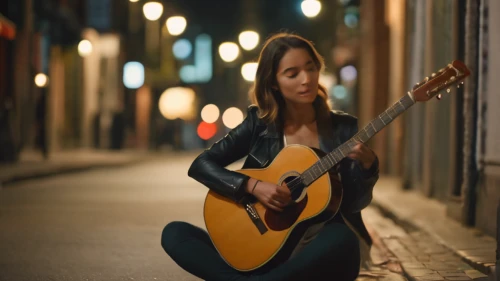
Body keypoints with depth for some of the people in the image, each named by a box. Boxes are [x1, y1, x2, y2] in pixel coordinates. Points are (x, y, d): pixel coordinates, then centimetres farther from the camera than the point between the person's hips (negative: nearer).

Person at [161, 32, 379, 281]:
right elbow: (200, 166, -2)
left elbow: (355, 203, -3)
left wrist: (367, 166, -23)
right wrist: (253, 186, -16)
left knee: (343, 239, -38)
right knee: (174, 233, -16)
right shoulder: (259, 123, 3)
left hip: (319, 254, -1)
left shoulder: (343, 128, 2)